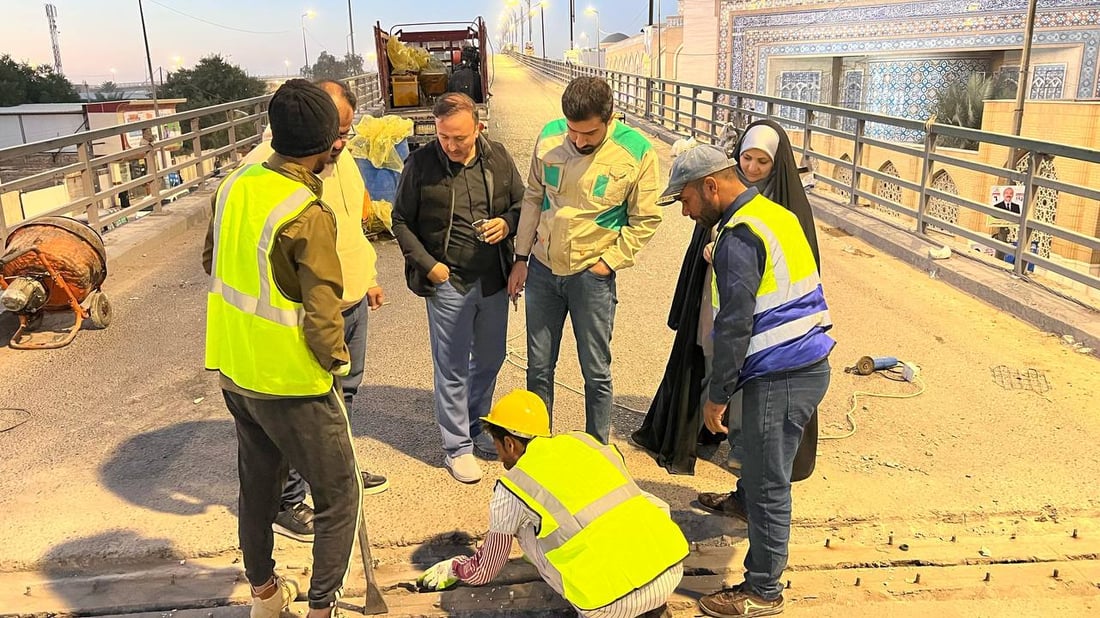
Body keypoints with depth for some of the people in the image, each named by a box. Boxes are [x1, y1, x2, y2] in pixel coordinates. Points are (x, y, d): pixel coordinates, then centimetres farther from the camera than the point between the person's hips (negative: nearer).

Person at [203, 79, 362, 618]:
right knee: (339, 496, 9)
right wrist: (338, 360, -4)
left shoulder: (234, 185, -1)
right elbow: (322, 314, -23)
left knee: (257, 480, 24)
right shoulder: (308, 215, -24)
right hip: (290, 381, -8)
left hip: (233, 370, 8)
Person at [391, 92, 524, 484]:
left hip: (494, 279, 4)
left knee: (490, 359, 17)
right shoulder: (420, 165, -9)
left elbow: (522, 204, 11)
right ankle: (457, 446, 21)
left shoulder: (498, 157, -1)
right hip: (448, 282, -4)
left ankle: (478, 428, 38)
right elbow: (401, 221, 0)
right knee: (452, 369, 5)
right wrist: (427, 264, -9)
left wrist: (507, 222, -11)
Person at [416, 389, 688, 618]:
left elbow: (485, 571, 23)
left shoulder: (511, 489, 7)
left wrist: (452, 568, 45)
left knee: (527, 532, 18)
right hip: (673, 567, 4)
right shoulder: (585, 441, 19)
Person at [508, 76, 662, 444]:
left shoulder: (637, 152, -13)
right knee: (539, 368, 15)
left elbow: (645, 220, -5)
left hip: (591, 275, -3)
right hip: (542, 269, 3)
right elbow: (533, 198, 6)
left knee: (596, 373, 8)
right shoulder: (549, 137, -4)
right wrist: (521, 257, 7)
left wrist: (609, 262, -11)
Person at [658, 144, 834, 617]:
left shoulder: (738, 238, -19)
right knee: (763, 456, 33)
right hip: (810, 365, 10)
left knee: (768, 486, 2)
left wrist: (718, 395, -12)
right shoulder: (776, 214, 12)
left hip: (781, 377, -10)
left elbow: (734, 327, -21)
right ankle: (743, 501, 59)